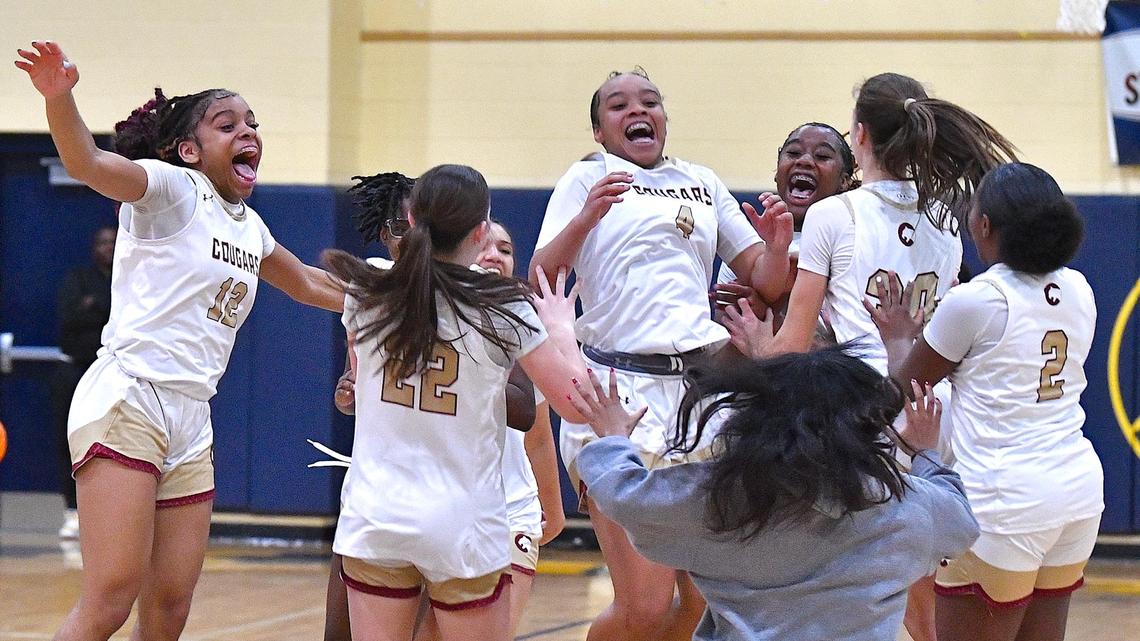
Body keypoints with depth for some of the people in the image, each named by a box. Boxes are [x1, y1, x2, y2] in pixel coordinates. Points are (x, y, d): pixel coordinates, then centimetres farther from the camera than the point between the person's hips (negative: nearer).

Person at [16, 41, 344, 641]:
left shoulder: (249, 227, 18)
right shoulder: (173, 188, -4)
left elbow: (307, 283, 39)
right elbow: (89, 165, -25)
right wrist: (58, 97, -44)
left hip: (191, 424, 8)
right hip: (126, 404, -8)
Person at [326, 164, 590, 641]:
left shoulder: (365, 298, 0)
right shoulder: (504, 311, -9)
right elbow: (576, 404, -7)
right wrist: (560, 328, 10)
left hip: (374, 518, 3)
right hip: (464, 525, -2)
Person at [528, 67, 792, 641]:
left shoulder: (702, 182, 20)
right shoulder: (588, 178, 8)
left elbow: (764, 281, 22)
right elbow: (538, 282, -4)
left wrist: (778, 244, 0)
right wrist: (586, 218, -21)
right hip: (621, 388, -5)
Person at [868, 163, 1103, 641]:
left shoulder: (975, 301, -12)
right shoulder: (1077, 291, 7)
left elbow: (906, 382, 3)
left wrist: (899, 339, 22)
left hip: (1003, 502, -7)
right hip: (1080, 490, 7)